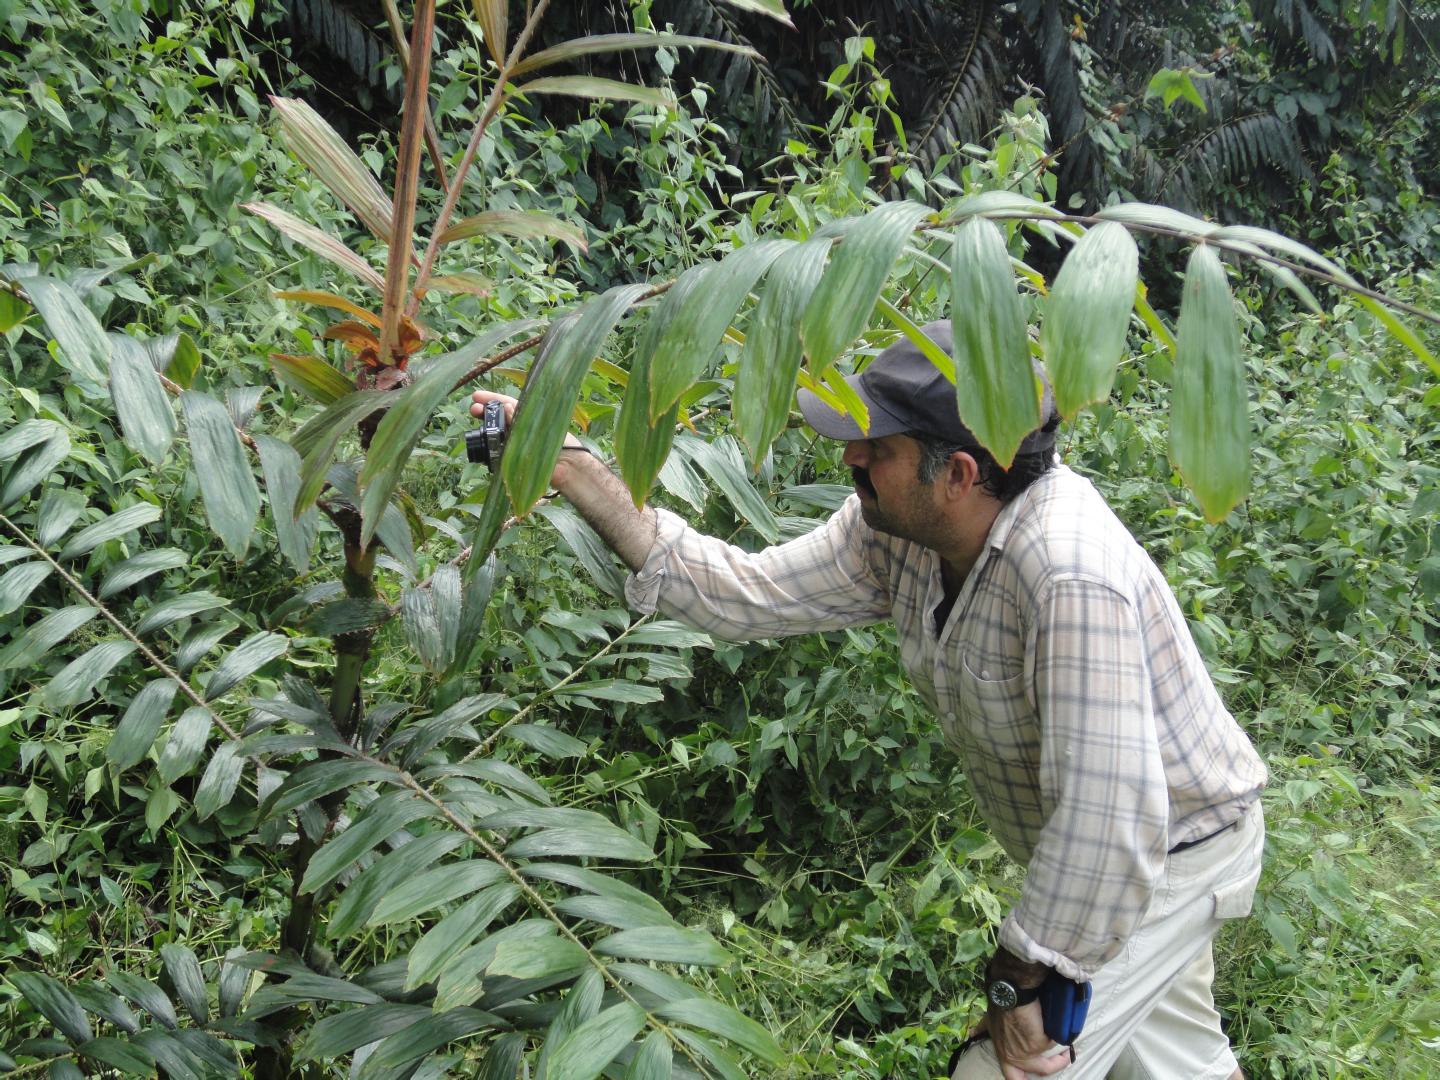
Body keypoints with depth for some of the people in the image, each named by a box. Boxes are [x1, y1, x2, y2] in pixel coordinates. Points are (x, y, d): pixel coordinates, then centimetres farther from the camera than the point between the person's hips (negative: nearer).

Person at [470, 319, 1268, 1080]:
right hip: (1087, 845, 7)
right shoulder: (900, 526, -15)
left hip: (1174, 855, -7)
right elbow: (746, 593, -13)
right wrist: (570, 468, -17)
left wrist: (1028, 979, -25)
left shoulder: (1074, 577, -40)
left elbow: (1110, 817, -39)